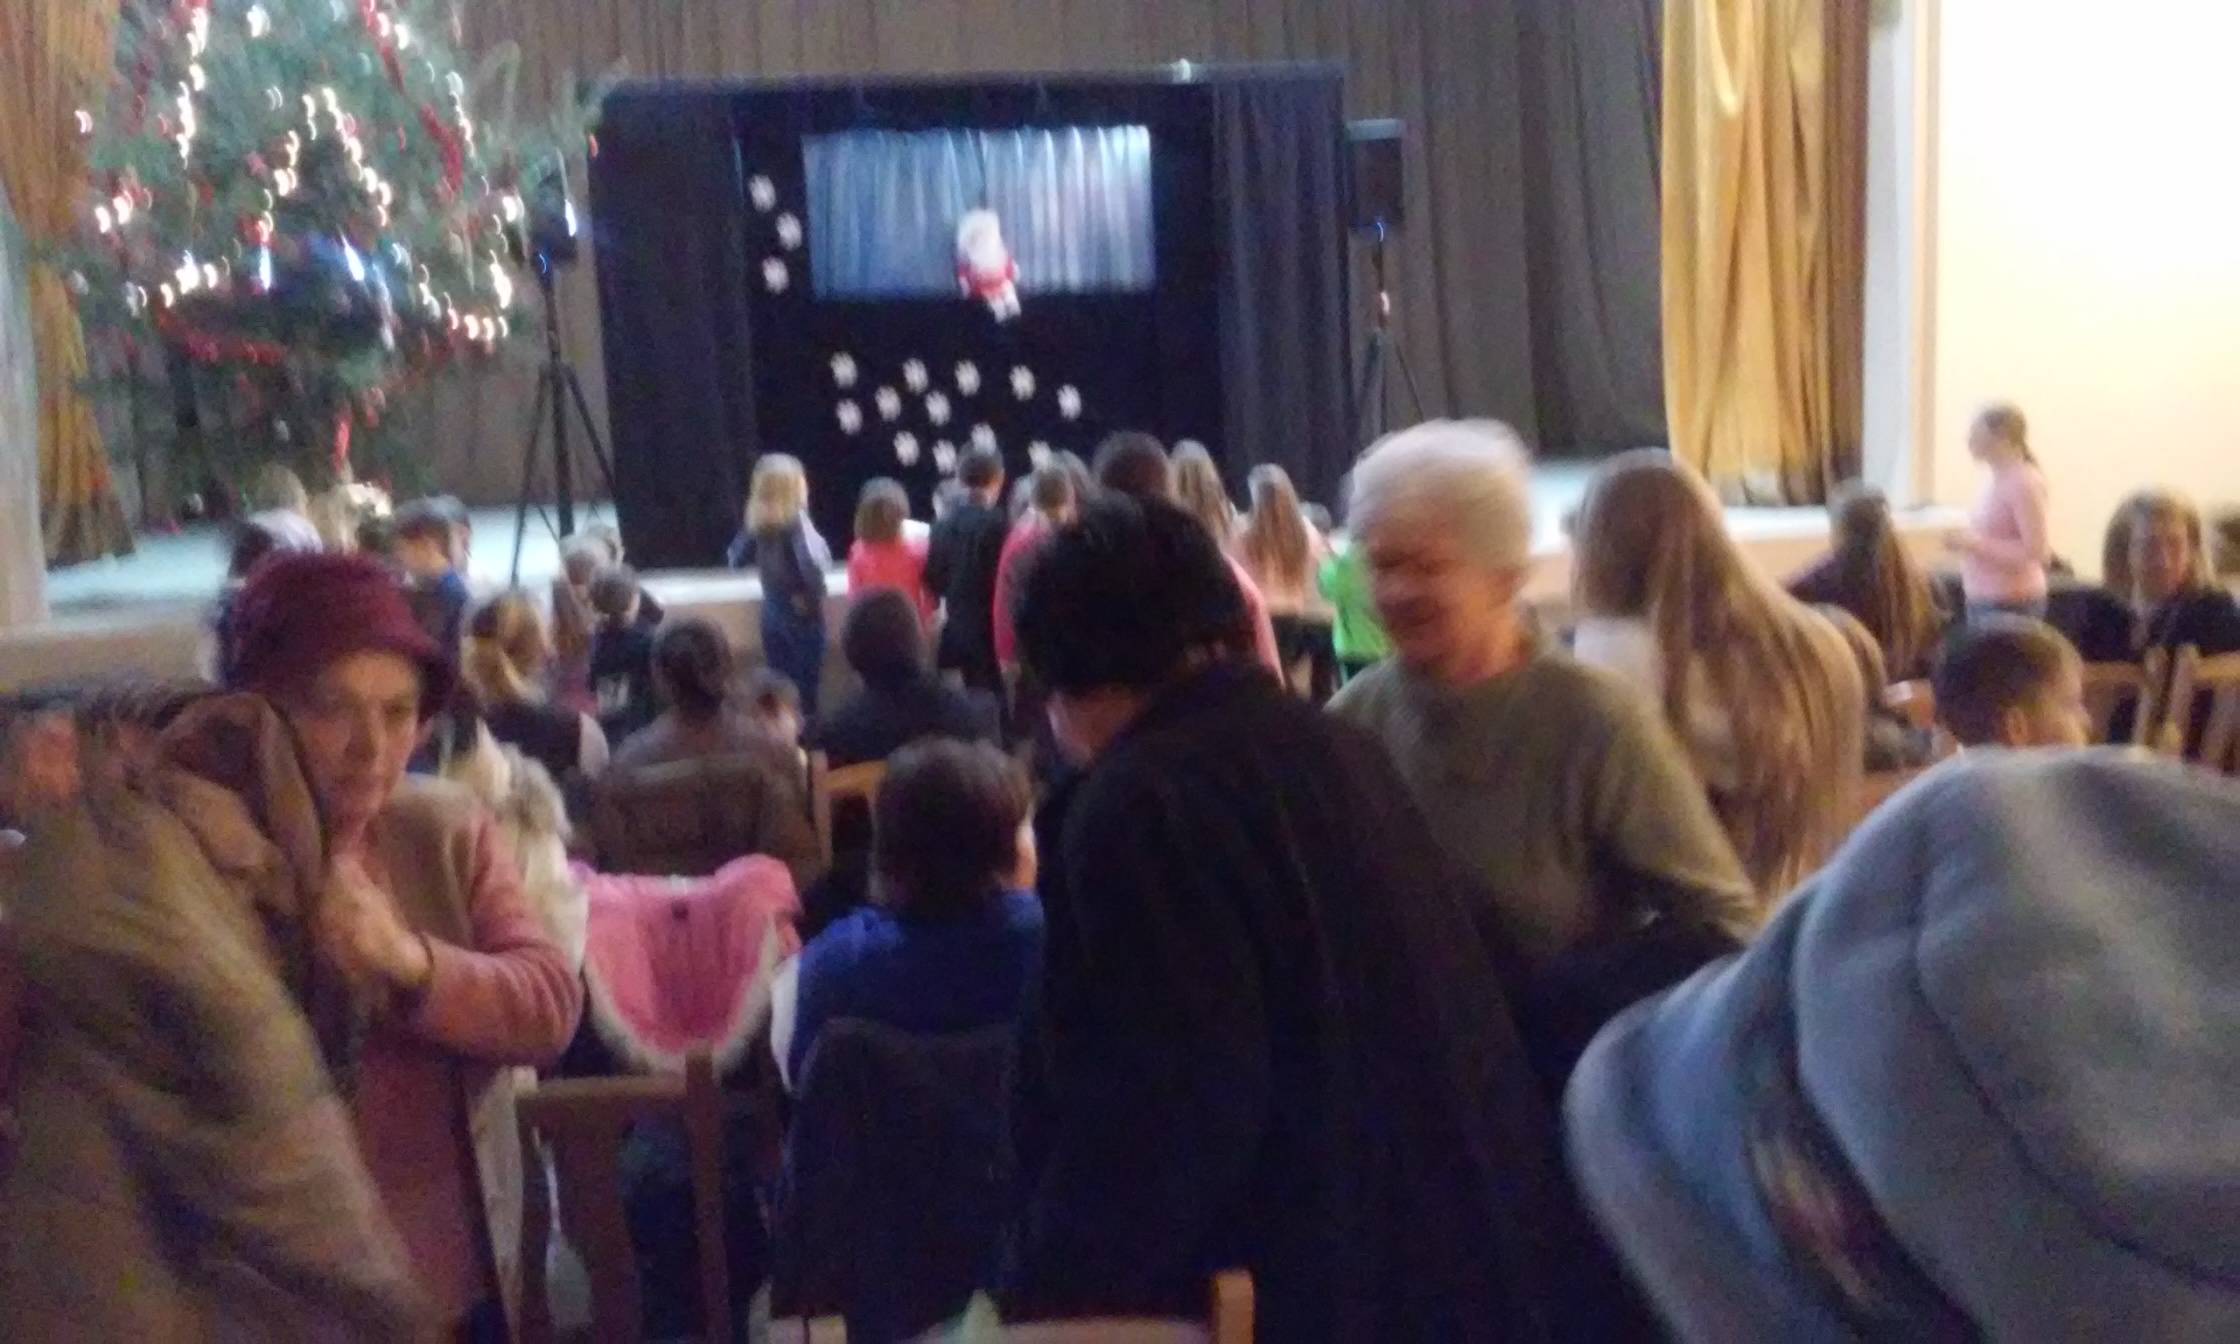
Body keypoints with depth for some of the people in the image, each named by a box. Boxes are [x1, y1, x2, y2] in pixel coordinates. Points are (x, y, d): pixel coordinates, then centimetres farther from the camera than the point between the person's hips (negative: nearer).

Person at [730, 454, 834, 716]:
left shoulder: (758, 523, -3)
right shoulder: (796, 521, -21)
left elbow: (737, 558, 9)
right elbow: (813, 564, -36)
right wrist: (813, 596, -18)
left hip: (772, 612, 6)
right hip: (802, 614, -6)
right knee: (805, 687, 6)